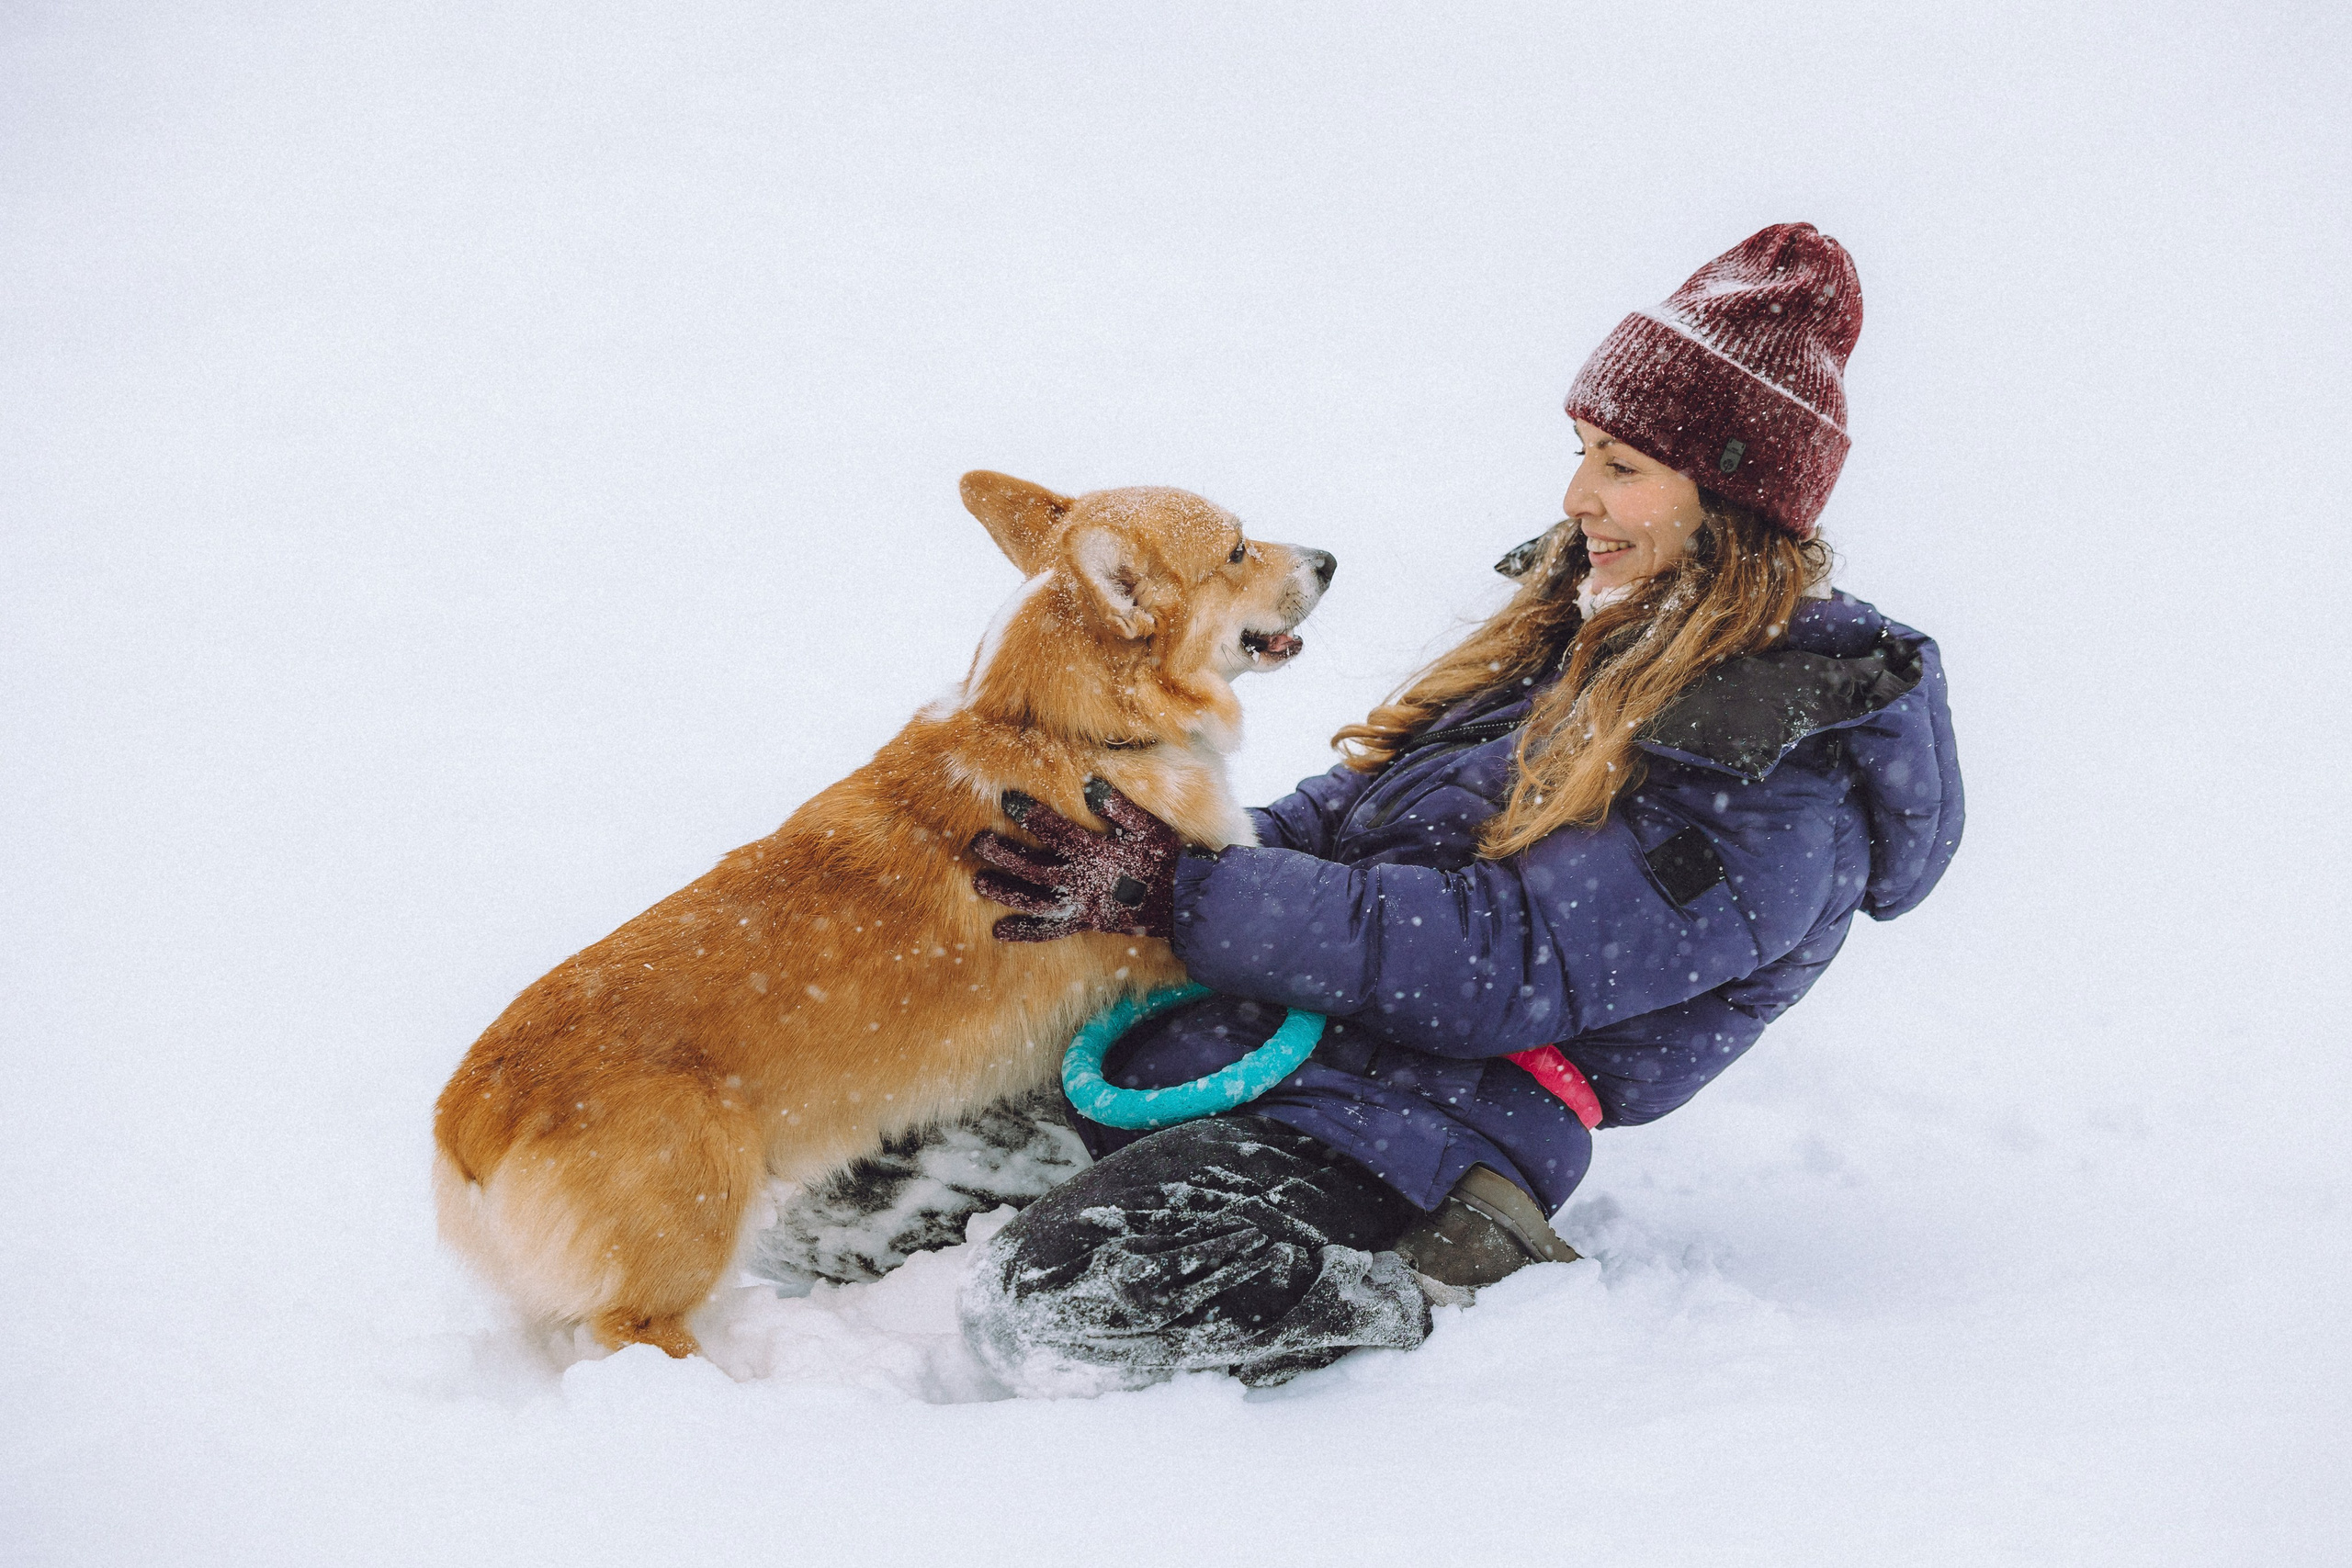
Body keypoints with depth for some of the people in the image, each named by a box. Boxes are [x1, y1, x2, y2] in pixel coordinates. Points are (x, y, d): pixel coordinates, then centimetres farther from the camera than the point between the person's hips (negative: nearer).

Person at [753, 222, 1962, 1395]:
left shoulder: (1784, 783, -13)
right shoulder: (1576, 641, 16)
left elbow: (1506, 965, -20)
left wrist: (1175, 894, -20)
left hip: (1413, 1120, -7)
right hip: (1218, 1035, 8)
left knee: (1072, 1301, -30)